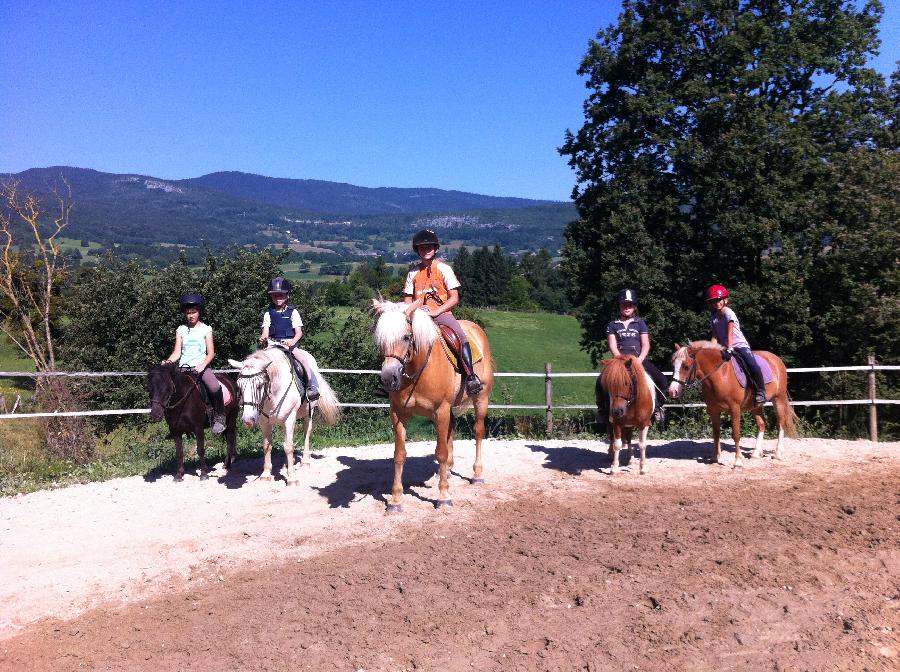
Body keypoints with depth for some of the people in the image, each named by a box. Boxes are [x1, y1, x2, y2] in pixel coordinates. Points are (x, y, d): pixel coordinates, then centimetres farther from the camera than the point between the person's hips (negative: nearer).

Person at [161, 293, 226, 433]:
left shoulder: (206, 329, 5)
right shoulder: (181, 330, 10)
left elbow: (211, 353, 0)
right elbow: (177, 352, 5)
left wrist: (202, 365, -18)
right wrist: (168, 361, -16)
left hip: (201, 366, -3)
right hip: (184, 367, 3)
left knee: (215, 388, -29)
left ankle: (219, 418, -11)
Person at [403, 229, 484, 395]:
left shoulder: (444, 269, 3)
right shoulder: (413, 273, 12)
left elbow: (454, 298, -3)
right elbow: (407, 300, 15)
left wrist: (435, 311, -15)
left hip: (441, 313, -3)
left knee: (461, 337, -30)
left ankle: (471, 378, -28)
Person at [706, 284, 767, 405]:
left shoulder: (728, 313, -10)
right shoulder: (713, 318, 7)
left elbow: (730, 333, -20)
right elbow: (715, 336, 4)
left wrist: (729, 349, -29)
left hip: (740, 346, -6)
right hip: (725, 348, 6)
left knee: (753, 366, -27)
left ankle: (760, 392, -15)